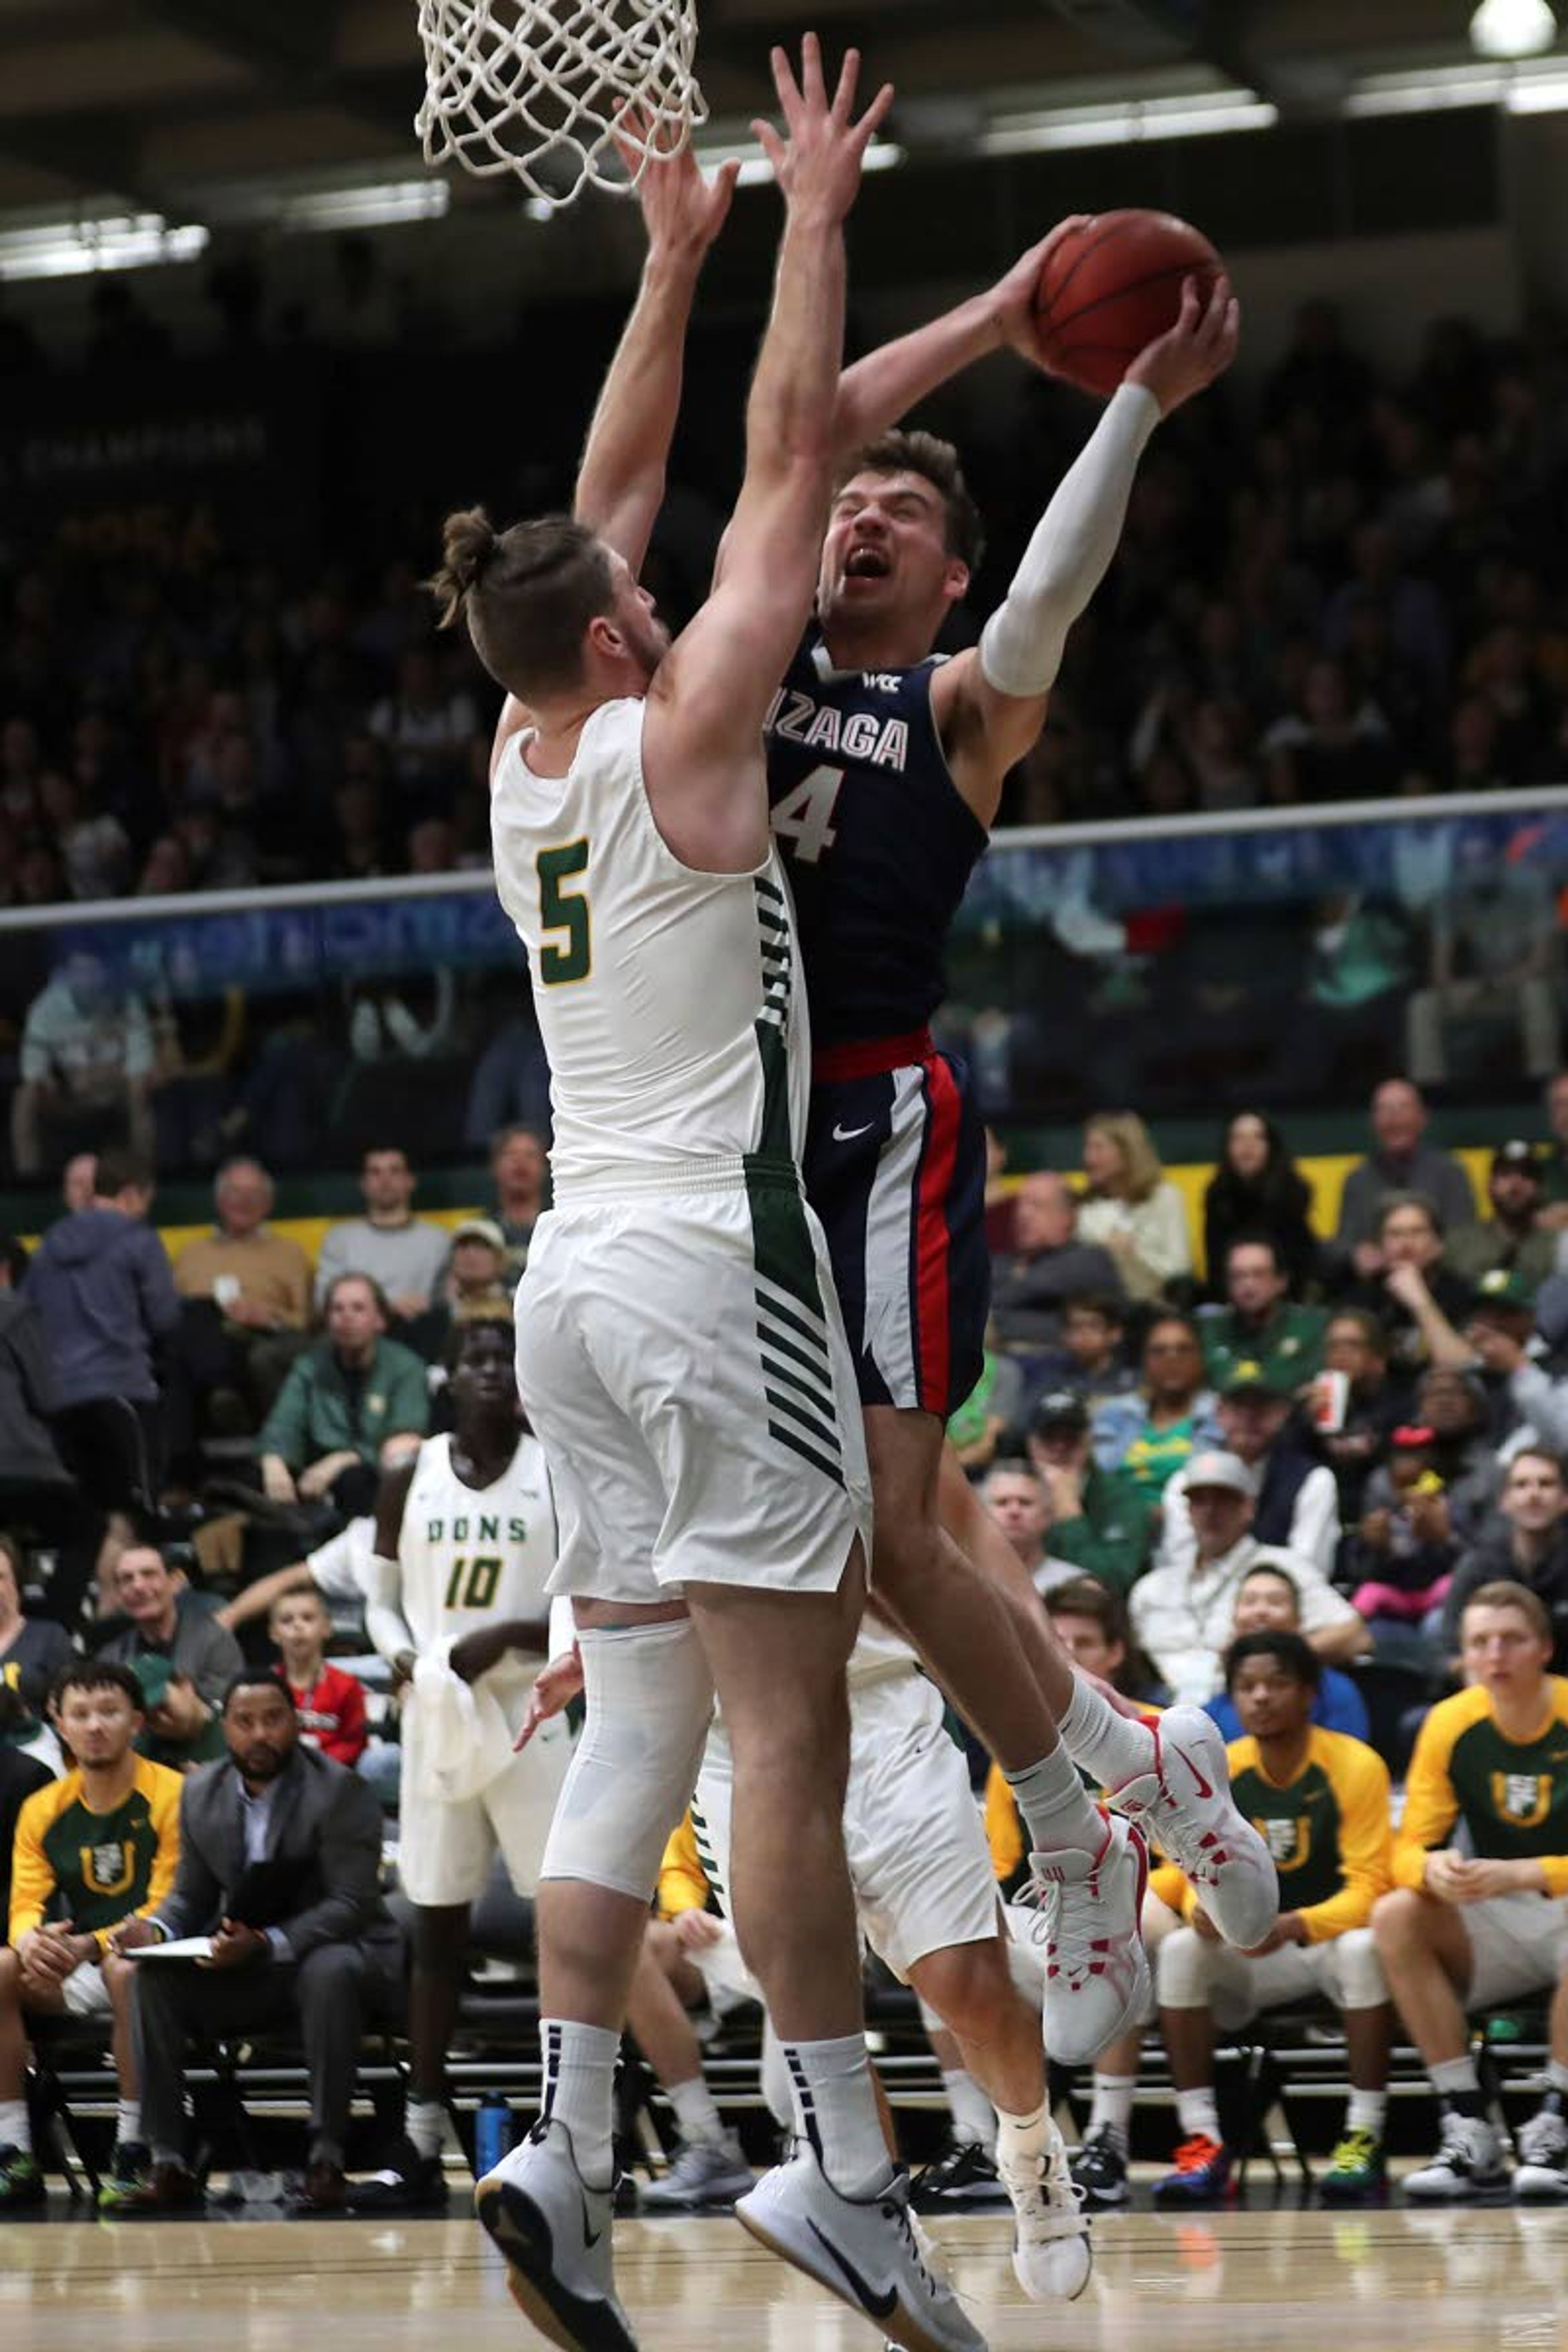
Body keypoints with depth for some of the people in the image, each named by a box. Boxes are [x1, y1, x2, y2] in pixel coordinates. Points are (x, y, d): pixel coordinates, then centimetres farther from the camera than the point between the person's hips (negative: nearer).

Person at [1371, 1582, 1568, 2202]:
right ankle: (1469, 2130, -23)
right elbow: (1409, 1848, -3)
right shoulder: (1450, 1723, -3)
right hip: (1495, 1925, 4)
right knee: (1395, 1916, -22)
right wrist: (1433, 1868, -28)